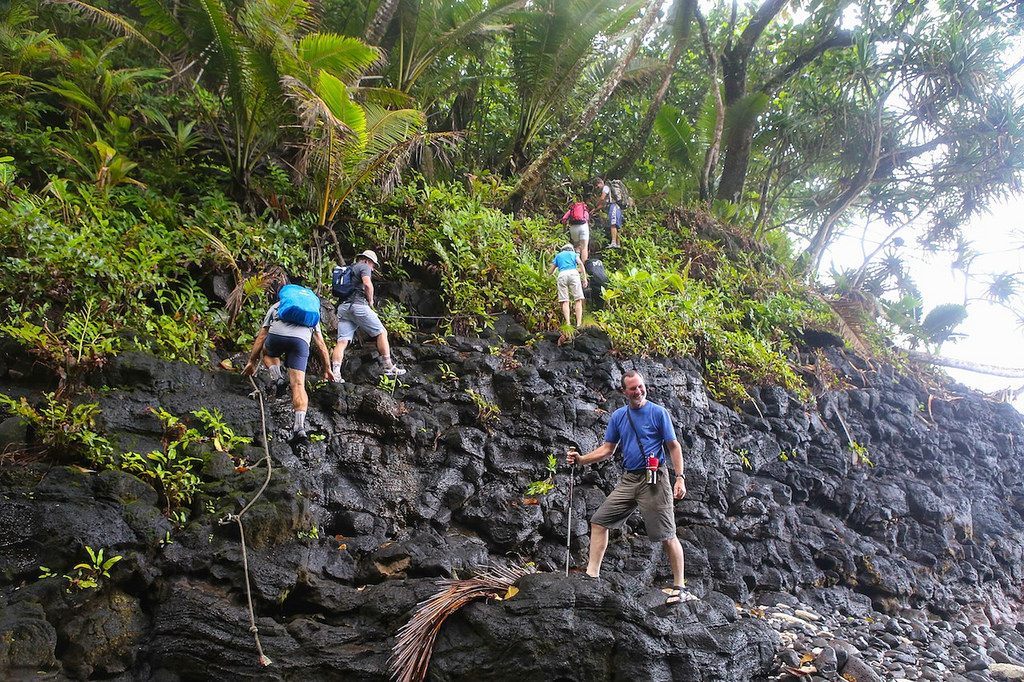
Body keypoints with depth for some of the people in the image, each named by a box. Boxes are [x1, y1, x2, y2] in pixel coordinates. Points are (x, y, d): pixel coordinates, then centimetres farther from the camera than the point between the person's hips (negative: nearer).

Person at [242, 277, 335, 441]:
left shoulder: (276, 306, 36)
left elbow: (261, 337, 32)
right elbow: (321, 345, 36)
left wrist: (252, 362, 37)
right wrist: (327, 369, 44)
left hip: (277, 335, 0)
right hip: (301, 340, 0)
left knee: (267, 352, 35)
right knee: (298, 385, -3)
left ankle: (277, 377, 8)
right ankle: (300, 425, -22)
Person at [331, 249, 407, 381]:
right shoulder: (364, 267, 5)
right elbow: (367, 284, -14)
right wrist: (370, 300, 1)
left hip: (342, 307, 7)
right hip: (358, 305, -7)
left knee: (342, 341, -2)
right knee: (381, 333, 3)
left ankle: (335, 373, -17)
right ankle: (388, 367, 1)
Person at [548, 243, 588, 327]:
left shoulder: (558, 255, 30)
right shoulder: (573, 254, 27)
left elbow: (550, 272, 28)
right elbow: (580, 263, 5)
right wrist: (584, 277, 2)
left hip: (562, 275, 1)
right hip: (573, 273, -1)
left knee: (565, 301, -3)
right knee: (578, 300, -3)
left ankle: (567, 323, -17)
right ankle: (579, 323, -16)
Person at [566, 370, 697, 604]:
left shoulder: (658, 412, -3)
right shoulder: (618, 416, 11)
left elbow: (674, 447, -2)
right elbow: (607, 449, 14)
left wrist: (680, 477, -12)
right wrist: (581, 459, 0)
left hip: (655, 479, -6)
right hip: (629, 479, 6)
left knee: (667, 535, -4)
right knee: (599, 521, 2)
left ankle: (679, 588, 4)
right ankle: (592, 574, 7)